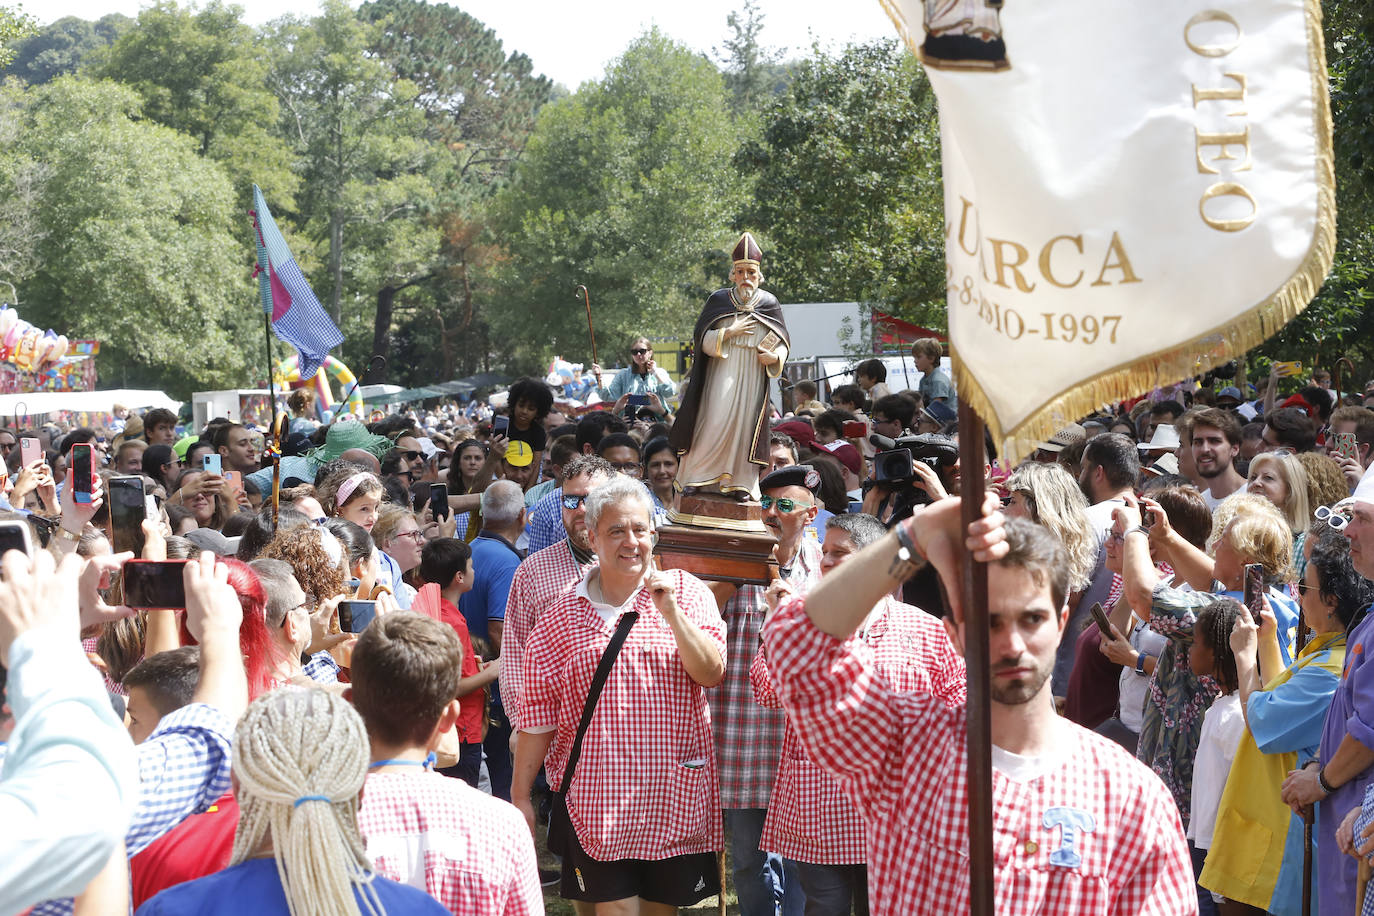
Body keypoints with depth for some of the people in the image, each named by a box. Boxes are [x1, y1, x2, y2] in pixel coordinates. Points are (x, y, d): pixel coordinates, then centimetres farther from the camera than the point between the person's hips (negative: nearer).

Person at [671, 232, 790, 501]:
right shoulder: (719, 300, 4)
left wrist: (775, 357, -13)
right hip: (721, 371, -1)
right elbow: (702, 339, 1)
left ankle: (740, 482, 5)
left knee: (746, 424, 0)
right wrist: (729, 332, -14)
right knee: (714, 421, -10)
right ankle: (696, 476, -1)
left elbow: (783, 342, 8)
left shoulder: (769, 304, 5)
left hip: (754, 375, 1)